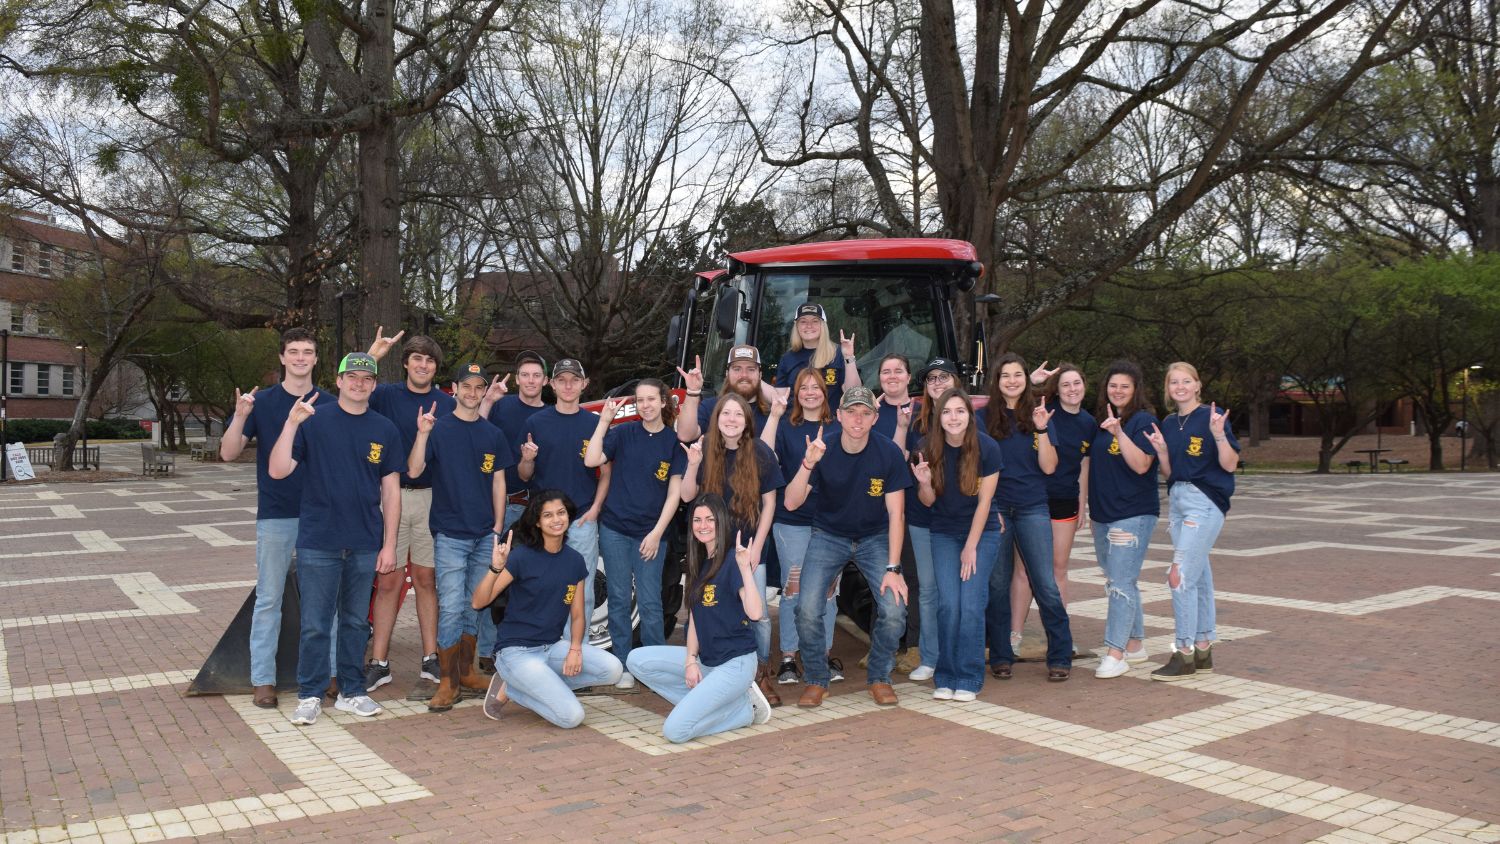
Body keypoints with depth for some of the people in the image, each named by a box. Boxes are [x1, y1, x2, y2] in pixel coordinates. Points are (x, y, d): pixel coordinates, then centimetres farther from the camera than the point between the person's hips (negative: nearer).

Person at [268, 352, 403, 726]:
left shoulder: (384, 430, 5)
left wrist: (389, 545, 3)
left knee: (356, 622, 13)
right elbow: (277, 471, -9)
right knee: (315, 624, 4)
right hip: (318, 542, -3)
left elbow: (390, 491, 7)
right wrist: (291, 424, -22)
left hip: (365, 545, 3)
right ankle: (309, 695, 18)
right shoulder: (314, 421, -3)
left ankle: (351, 691, 25)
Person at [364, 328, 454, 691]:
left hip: (432, 498, 1)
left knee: (426, 579, 9)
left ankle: (431, 659, 16)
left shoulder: (448, 404, 7)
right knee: (388, 581, 1)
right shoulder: (386, 395, 3)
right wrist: (373, 355, -19)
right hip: (391, 495, -1)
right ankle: (379, 662, 9)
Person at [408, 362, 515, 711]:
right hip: (450, 533, -4)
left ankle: (466, 672, 23)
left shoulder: (493, 434, 10)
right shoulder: (439, 428, -2)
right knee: (451, 608, -6)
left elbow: (498, 483, 11)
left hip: (485, 534, 4)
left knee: (476, 606, 11)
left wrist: (498, 527, 4)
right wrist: (422, 434, -25)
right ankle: (448, 682, 1)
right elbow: (414, 471, -11)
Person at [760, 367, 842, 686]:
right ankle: (788, 658, 7)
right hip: (791, 519, -1)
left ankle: (825, 655, 17)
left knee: (827, 588, 6)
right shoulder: (785, 425, 4)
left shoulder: (838, 428, 8)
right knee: (793, 588, -1)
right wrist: (774, 416, -19)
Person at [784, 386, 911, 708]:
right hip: (828, 536, 0)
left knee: (895, 608, -18)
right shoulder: (822, 449, -15)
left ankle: (880, 677, 9)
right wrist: (808, 464, -37)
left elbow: (896, 513, -12)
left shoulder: (889, 453, -15)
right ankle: (816, 679, 7)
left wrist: (893, 568, -16)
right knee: (807, 609, -18)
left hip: (875, 537, 0)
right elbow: (791, 503, -21)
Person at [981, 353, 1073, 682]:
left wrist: (1041, 430, -12)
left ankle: (1060, 657, 6)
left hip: (1032, 509, 0)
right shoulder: (983, 417, 4)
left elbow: (1049, 467, 0)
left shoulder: (1038, 416, 7)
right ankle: (1000, 657, 15)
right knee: (997, 585, 5)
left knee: (1045, 584, -4)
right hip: (994, 507, 0)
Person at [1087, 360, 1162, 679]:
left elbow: (1141, 465, -18)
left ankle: (1116, 655, -9)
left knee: (1121, 583, -11)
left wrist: (1119, 432, -27)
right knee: (1120, 583, 14)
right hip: (1102, 514, 8)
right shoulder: (1101, 422, 14)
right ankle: (1135, 644, 25)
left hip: (1133, 514, -8)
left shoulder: (1143, 421, -7)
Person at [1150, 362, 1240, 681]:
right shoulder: (1169, 424, 13)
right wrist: (1161, 450, -4)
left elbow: (1230, 465, -11)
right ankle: (1203, 651, 20)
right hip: (1177, 499, 7)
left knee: (1180, 576, -12)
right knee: (1198, 575, 12)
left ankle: (1184, 655, -4)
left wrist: (1219, 434, -24)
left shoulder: (1212, 417, -7)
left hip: (1205, 501, -7)